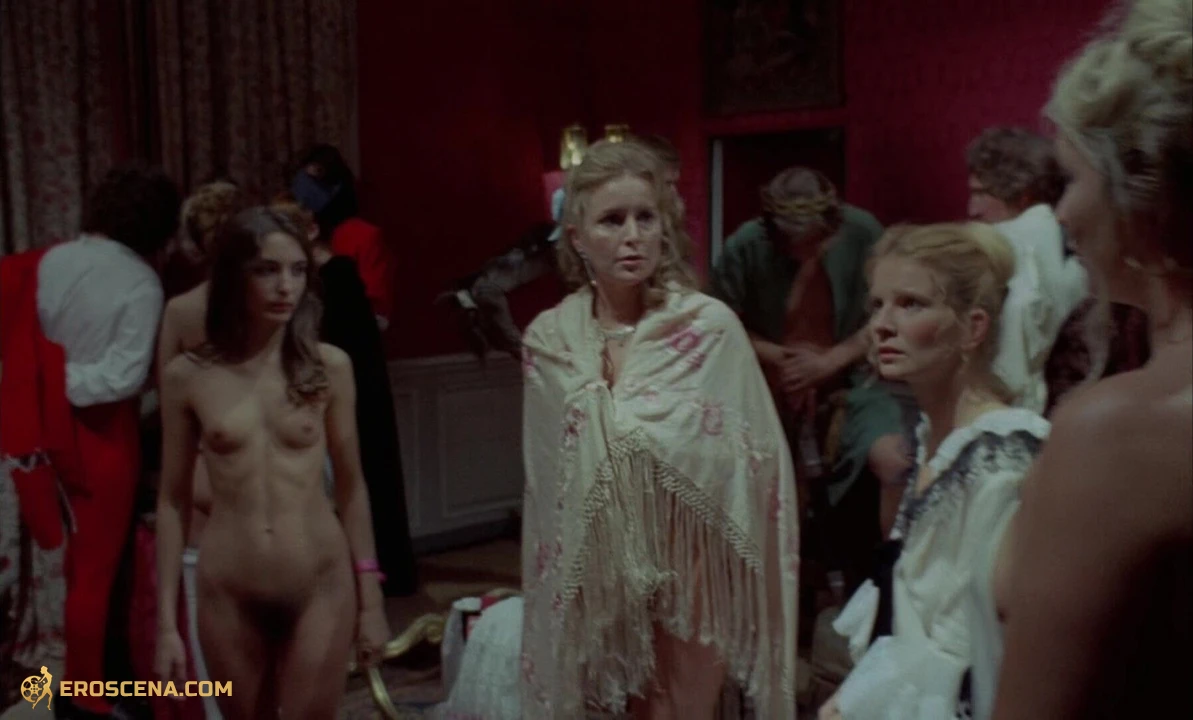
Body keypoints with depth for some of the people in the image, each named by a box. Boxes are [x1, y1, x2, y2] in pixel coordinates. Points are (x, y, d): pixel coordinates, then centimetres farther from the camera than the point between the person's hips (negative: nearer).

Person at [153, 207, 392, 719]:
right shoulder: (187, 376, -2)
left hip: (322, 586, 0)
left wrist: (370, 596, 5)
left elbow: (350, 486, 4)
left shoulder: (329, 366, -2)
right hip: (228, 594, 1)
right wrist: (166, 621, 2)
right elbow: (173, 501, 3)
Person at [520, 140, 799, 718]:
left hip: (688, 563, -3)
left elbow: (751, 459, -9)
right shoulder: (549, 340, -3)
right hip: (599, 569, 3)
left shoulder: (711, 327, -13)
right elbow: (547, 474, 7)